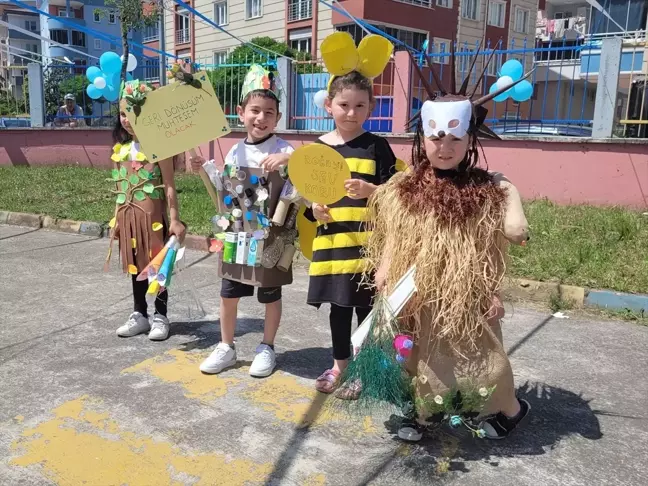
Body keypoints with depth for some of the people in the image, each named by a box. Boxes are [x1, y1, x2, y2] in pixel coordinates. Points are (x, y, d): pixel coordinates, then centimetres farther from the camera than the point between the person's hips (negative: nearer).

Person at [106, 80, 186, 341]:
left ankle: (160, 316, 16)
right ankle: (139, 315, 26)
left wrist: (174, 219, -13)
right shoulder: (121, 148, 8)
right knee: (135, 265, 14)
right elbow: (120, 187, 13)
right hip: (129, 215, 6)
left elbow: (169, 186, -10)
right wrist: (117, 218, 13)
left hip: (152, 214, -6)